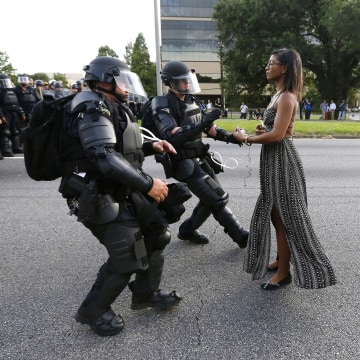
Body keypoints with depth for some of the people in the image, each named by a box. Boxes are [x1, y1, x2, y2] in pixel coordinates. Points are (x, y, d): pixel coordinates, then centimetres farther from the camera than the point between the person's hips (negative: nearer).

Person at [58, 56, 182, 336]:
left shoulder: (114, 109, 16)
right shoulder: (93, 111, -17)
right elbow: (106, 158, -30)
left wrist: (150, 147, 7)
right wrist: (148, 184, -28)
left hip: (125, 193, 10)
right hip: (103, 200, -10)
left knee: (156, 233, 13)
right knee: (127, 258, -6)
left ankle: (145, 294, 32)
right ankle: (93, 311, 20)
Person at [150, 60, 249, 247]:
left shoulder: (191, 101, 10)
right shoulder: (164, 106, -14)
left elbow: (207, 127, 17)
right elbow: (172, 136, -30)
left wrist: (229, 136, 2)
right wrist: (202, 123, -36)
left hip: (200, 159, 9)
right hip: (185, 164, -8)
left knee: (211, 199, 13)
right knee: (218, 199, -7)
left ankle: (187, 230, 30)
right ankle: (241, 236, 9)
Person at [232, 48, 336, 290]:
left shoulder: (286, 97, -16)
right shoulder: (279, 95, 15)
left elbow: (277, 134, -23)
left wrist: (246, 139, -14)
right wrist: (262, 130, 0)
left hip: (282, 160, -10)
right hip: (274, 160, 10)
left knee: (284, 216, -1)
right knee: (275, 214, 17)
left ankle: (284, 272, 13)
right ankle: (282, 260, 33)